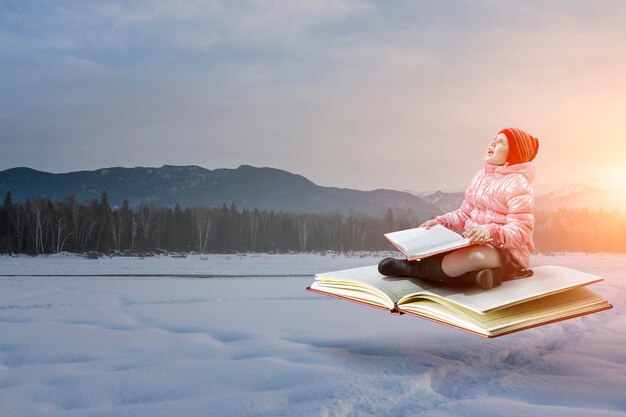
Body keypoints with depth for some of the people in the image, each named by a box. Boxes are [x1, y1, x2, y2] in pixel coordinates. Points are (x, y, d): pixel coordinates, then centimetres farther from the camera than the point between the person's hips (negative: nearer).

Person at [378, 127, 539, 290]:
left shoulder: (518, 184, -11)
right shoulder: (481, 176, 13)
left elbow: (520, 231, -18)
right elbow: (464, 213, 15)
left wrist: (491, 232, -36)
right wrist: (438, 222, -1)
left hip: (507, 252, -7)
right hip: (475, 243, 8)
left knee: (477, 256, -41)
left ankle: (411, 268, -23)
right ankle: (478, 273, -24)